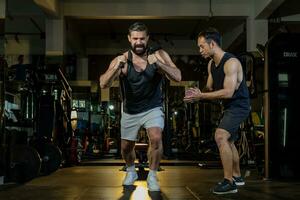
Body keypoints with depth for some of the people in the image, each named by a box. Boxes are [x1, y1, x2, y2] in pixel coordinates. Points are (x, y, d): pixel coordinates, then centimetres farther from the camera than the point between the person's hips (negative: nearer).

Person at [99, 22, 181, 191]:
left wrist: (159, 64, -43)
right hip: (130, 111, 2)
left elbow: (177, 77, -27)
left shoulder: (159, 55, -16)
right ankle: (131, 172, 44)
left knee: (156, 139, -25)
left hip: (153, 108, -2)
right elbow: (103, 84, -27)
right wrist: (117, 67, -45)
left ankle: (152, 176, -2)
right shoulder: (121, 60, -16)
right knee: (126, 147, 12)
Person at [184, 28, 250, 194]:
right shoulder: (211, 64, 4)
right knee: (228, 141, 22)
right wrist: (198, 94, -14)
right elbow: (210, 88, 8)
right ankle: (237, 177, 39)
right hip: (229, 106, 10)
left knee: (220, 136, -24)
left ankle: (229, 182, -18)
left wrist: (200, 96, -27)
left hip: (239, 105, -10)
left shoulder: (231, 62, -24)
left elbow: (228, 92, -30)